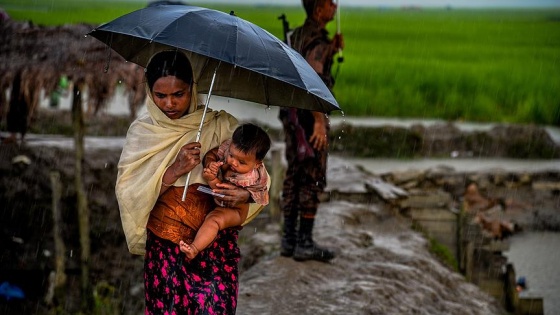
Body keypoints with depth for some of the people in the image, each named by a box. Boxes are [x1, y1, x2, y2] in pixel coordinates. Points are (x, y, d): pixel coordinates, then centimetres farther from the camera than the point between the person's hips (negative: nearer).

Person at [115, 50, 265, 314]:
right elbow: (126, 192, -6)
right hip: (164, 246, 1)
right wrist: (174, 171, -17)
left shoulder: (220, 124, 0)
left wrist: (246, 194, -19)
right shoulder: (142, 132, 3)